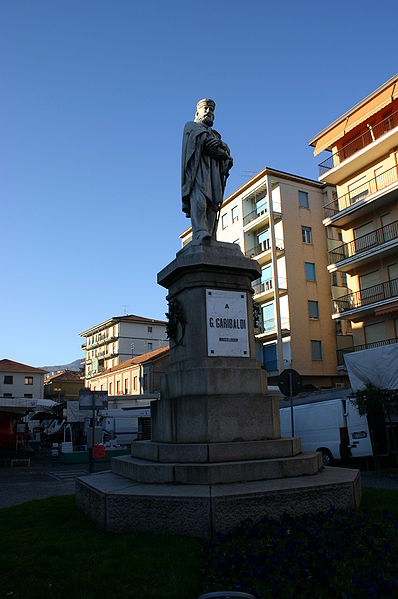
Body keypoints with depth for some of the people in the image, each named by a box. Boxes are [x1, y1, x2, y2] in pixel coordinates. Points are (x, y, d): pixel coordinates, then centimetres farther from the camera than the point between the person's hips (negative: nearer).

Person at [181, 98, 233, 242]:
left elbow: (226, 151, 22)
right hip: (198, 168, -5)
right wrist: (225, 155, 10)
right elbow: (205, 140, 4)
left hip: (214, 171, 5)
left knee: (212, 206, -13)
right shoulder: (191, 126, 22)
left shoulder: (215, 134, 38)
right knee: (199, 199, -28)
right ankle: (200, 233, -46)